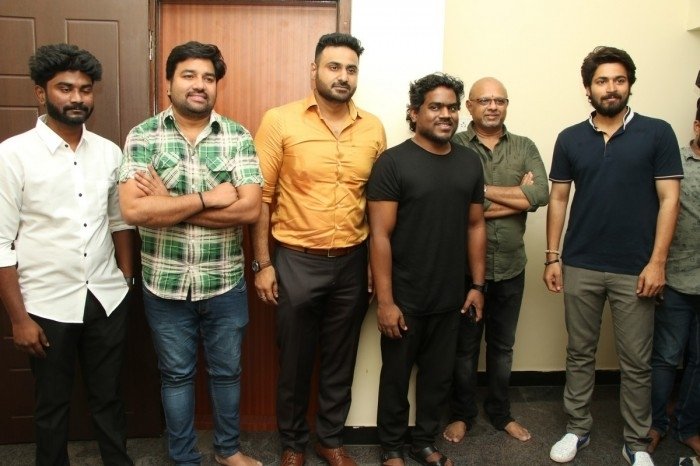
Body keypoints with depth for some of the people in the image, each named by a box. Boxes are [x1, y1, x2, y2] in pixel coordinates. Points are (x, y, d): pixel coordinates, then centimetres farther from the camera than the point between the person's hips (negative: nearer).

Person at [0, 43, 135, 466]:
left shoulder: (109, 152, 2)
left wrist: (127, 280, 7)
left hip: (108, 298, 3)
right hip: (48, 304, -3)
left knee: (109, 396, 18)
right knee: (52, 404, 15)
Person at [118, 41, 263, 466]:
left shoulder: (238, 137, -5)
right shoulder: (143, 137, -6)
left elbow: (250, 209, -16)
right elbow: (133, 210, -18)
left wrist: (168, 203, -18)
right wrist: (208, 198, -20)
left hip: (225, 284, 1)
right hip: (165, 285, 0)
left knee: (227, 371, 18)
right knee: (177, 375, 16)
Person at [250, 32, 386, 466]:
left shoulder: (373, 128, 3)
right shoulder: (280, 121, -8)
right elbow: (261, 197, -6)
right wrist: (263, 264, -7)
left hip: (353, 262, 3)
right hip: (297, 262, -3)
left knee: (340, 358, 16)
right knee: (296, 359, 13)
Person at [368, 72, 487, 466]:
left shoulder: (470, 162, 5)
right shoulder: (393, 162, -11)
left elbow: (476, 226, 11)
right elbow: (380, 236, -14)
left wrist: (477, 285, 8)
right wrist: (385, 301, -16)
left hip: (450, 299, 5)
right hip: (404, 300, -4)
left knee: (439, 376, 17)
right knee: (396, 377, 12)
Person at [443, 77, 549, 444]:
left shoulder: (525, 148, 4)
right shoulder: (453, 148, -6)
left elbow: (542, 194, -13)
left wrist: (484, 191, -15)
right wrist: (517, 195, -14)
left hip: (511, 267, 3)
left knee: (503, 345, 18)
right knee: (464, 346, 12)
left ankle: (500, 412, 37)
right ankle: (462, 414, 31)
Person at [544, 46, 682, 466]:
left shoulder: (657, 133, -2)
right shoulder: (570, 139, 5)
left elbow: (668, 199, -4)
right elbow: (558, 199, 8)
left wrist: (657, 261, -10)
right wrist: (552, 256, 3)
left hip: (634, 269, -2)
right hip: (580, 266, 2)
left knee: (636, 362, 8)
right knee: (580, 353, 13)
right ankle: (578, 428, 28)